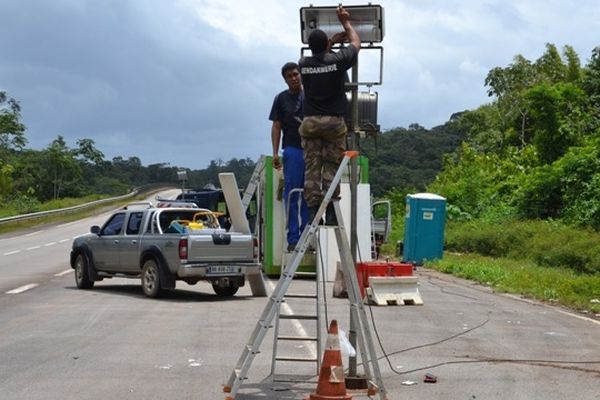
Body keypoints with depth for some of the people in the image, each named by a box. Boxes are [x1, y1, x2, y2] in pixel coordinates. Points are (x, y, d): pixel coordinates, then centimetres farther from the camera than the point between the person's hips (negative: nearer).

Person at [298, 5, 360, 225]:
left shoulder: (304, 64, 3)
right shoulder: (337, 60, -5)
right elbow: (356, 42, 16)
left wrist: (332, 41, 38)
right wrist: (346, 22, 29)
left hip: (310, 122, 2)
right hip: (334, 122, -2)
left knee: (311, 169, 2)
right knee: (332, 167, 0)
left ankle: (312, 212, -2)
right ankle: (330, 213, -4)